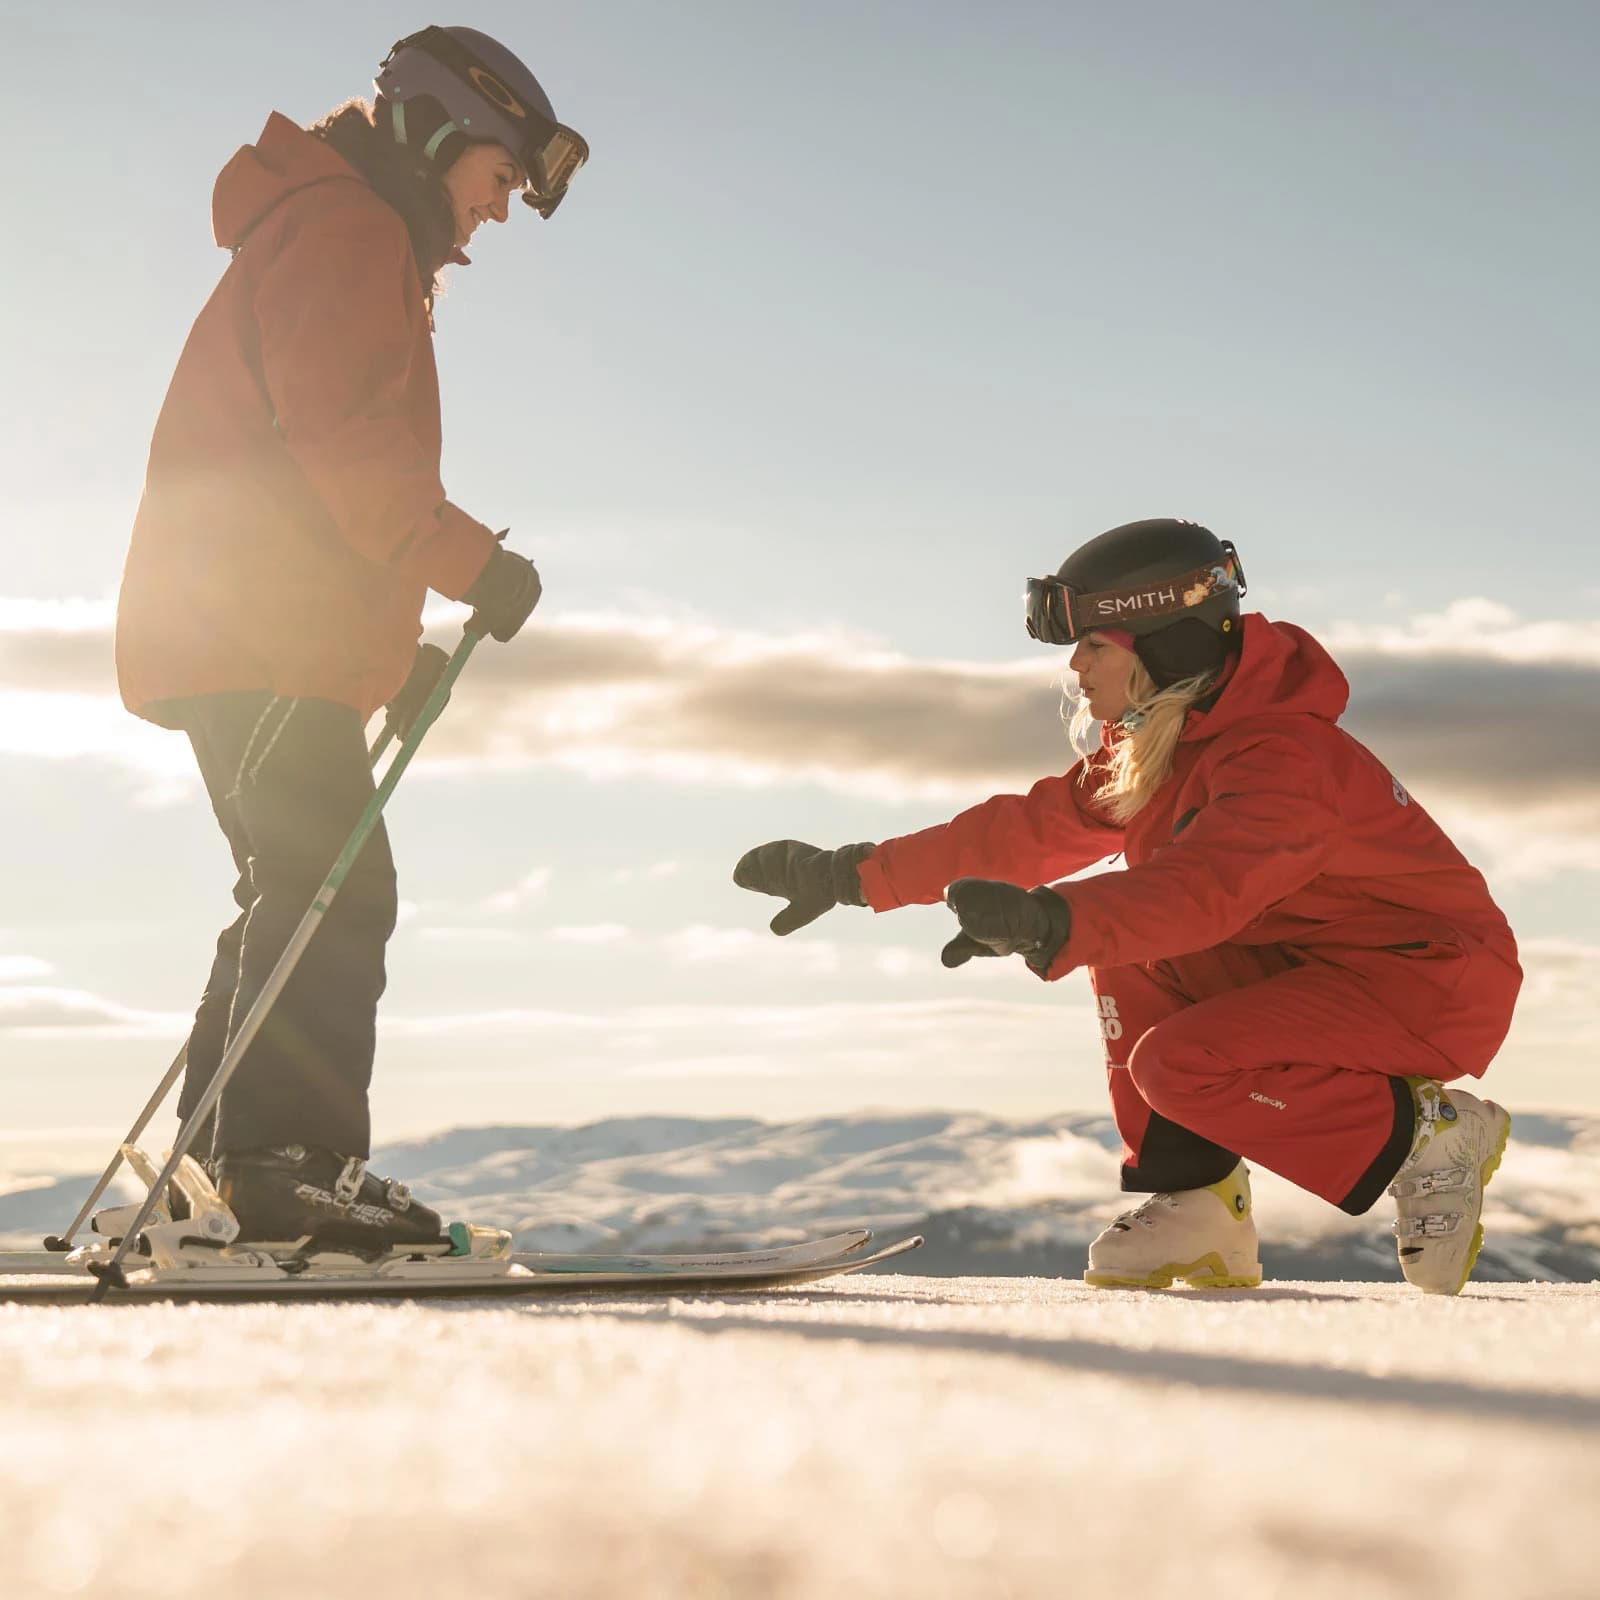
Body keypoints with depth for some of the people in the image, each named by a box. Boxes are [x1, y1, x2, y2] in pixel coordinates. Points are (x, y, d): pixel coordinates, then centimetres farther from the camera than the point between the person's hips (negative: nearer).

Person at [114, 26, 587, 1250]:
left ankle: (223, 1169, 12)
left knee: (305, 898, 11)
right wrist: (471, 560, -16)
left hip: (244, 637, 11)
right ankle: (285, 1161, -20)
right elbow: (341, 437, -18)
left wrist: (399, 647, 20)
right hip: (264, 640, -11)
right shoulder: (343, 225, -5)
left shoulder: (368, 246, 28)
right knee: (333, 894, -16)